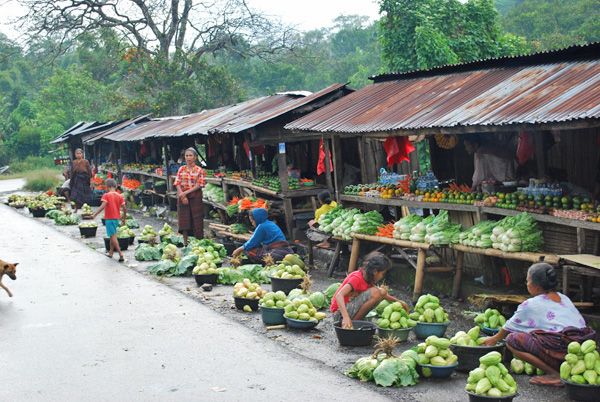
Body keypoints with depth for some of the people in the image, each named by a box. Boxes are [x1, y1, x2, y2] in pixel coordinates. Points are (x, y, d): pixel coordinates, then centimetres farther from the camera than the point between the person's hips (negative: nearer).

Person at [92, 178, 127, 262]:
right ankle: (111, 252, 30)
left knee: (113, 236, -7)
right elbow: (124, 208, 3)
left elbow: (103, 206, -22)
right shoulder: (120, 196, 6)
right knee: (113, 235, 20)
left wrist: (95, 215, -20)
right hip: (116, 218, 6)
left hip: (109, 218, -6)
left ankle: (120, 254, -17)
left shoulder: (106, 195, -9)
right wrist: (124, 219, 14)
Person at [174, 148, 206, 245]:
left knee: (196, 219, -1)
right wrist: (182, 195, -14)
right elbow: (178, 184, 1)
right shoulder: (181, 169, 6)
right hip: (182, 196, 2)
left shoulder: (199, 170, -2)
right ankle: (185, 242, 12)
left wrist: (186, 192, -15)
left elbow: (199, 185, -8)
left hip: (195, 197, -2)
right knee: (184, 219, 4)